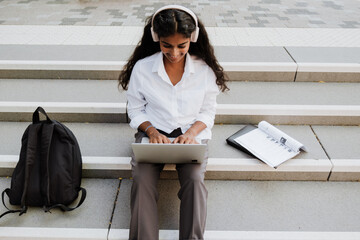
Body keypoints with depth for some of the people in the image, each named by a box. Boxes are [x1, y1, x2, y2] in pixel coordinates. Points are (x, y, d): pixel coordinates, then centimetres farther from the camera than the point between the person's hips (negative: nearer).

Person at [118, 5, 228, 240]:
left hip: (192, 134, 0)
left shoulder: (205, 69, -4)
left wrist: (191, 133, -15)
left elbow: (208, 112, 4)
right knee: (142, 180, -24)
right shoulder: (142, 68, -4)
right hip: (154, 133, 1)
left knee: (195, 179, -26)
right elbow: (135, 110, 5)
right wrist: (151, 131, -14)